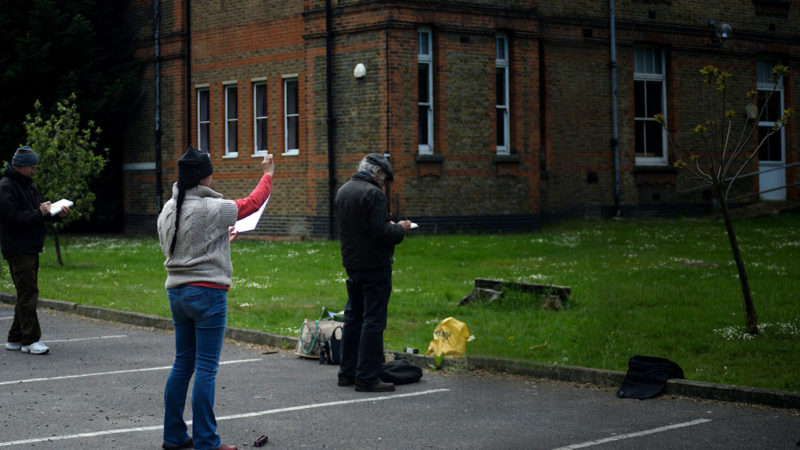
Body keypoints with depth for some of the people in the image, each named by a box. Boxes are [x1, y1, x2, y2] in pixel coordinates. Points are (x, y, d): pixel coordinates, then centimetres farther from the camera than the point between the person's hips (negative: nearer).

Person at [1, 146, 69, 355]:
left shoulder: (29, 185, 17)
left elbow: (38, 211, 21)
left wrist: (56, 213, 3)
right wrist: (39, 213, -20)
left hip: (31, 248, 10)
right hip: (18, 249, -10)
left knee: (27, 293, 12)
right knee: (28, 292, -12)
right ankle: (30, 340, -11)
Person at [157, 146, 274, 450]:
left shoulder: (167, 210, 6)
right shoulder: (212, 209, -14)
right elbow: (253, 203, 1)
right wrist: (268, 174, 17)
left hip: (177, 293, 7)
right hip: (207, 293, -7)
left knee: (182, 364, 15)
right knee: (206, 368, -3)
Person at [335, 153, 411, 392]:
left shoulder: (343, 191, 12)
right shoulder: (373, 193, -17)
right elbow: (381, 233, -23)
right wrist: (400, 229, -3)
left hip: (351, 263, 9)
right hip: (374, 265, -9)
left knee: (353, 317, 16)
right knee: (373, 321, -5)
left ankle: (347, 372, 21)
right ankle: (367, 377, -6)